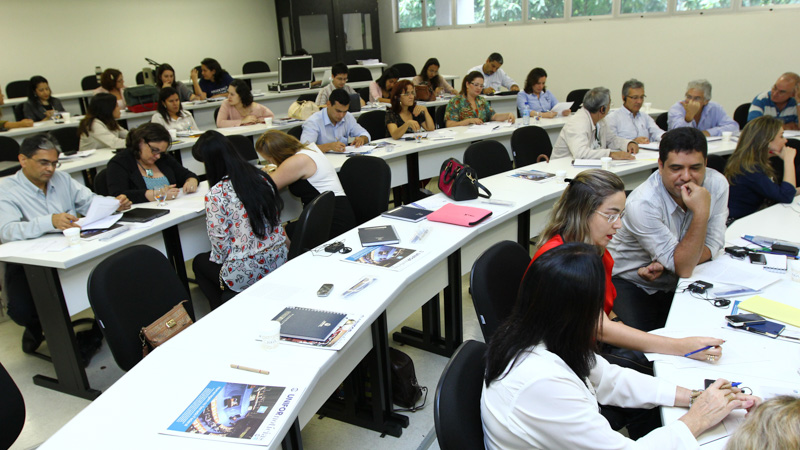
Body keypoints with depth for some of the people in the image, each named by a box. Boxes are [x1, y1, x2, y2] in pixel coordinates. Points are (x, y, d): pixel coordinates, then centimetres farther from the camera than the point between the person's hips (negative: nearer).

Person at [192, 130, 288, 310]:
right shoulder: (261, 177, 1)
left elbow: (221, 244, -13)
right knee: (207, 257, 32)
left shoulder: (216, 194, -18)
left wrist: (218, 258, 6)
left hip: (246, 274, -6)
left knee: (199, 262, 26)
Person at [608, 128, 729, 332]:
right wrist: (701, 213, -34)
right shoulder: (642, 204, -29)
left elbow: (712, 245, -6)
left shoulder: (717, 183, -11)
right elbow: (684, 268, -25)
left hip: (675, 281, 5)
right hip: (630, 283, -5)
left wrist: (665, 264, -23)